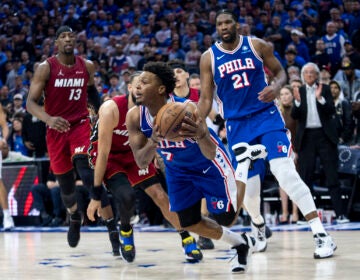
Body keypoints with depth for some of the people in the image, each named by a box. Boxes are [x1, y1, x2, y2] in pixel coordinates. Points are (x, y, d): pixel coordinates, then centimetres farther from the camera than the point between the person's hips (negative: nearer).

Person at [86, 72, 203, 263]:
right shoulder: (111, 109, -30)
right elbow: (104, 154, -27)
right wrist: (96, 194, -26)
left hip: (133, 153, 4)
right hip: (107, 155, -4)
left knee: (160, 195, -5)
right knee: (126, 196, -26)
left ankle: (187, 240, 10)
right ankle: (125, 231, 6)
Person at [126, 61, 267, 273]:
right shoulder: (135, 117, -24)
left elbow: (211, 155, -39)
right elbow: (141, 163, -22)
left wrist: (201, 135, -63)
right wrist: (153, 141, -44)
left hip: (208, 165, -5)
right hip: (178, 170, 5)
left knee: (226, 219, -2)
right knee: (189, 223, 4)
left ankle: (245, 160, 21)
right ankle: (241, 244, 30)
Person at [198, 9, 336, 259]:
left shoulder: (257, 46, -1)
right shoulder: (209, 58, 2)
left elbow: (280, 72, 8)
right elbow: (206, 99, 4)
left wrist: (277, 86, -15)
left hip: (266, 115, -2)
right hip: (237, 125, 2)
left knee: (285, 173, -20)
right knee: (248, 189, 2)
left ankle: (321, 234, -21)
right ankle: (258, 226, 37)